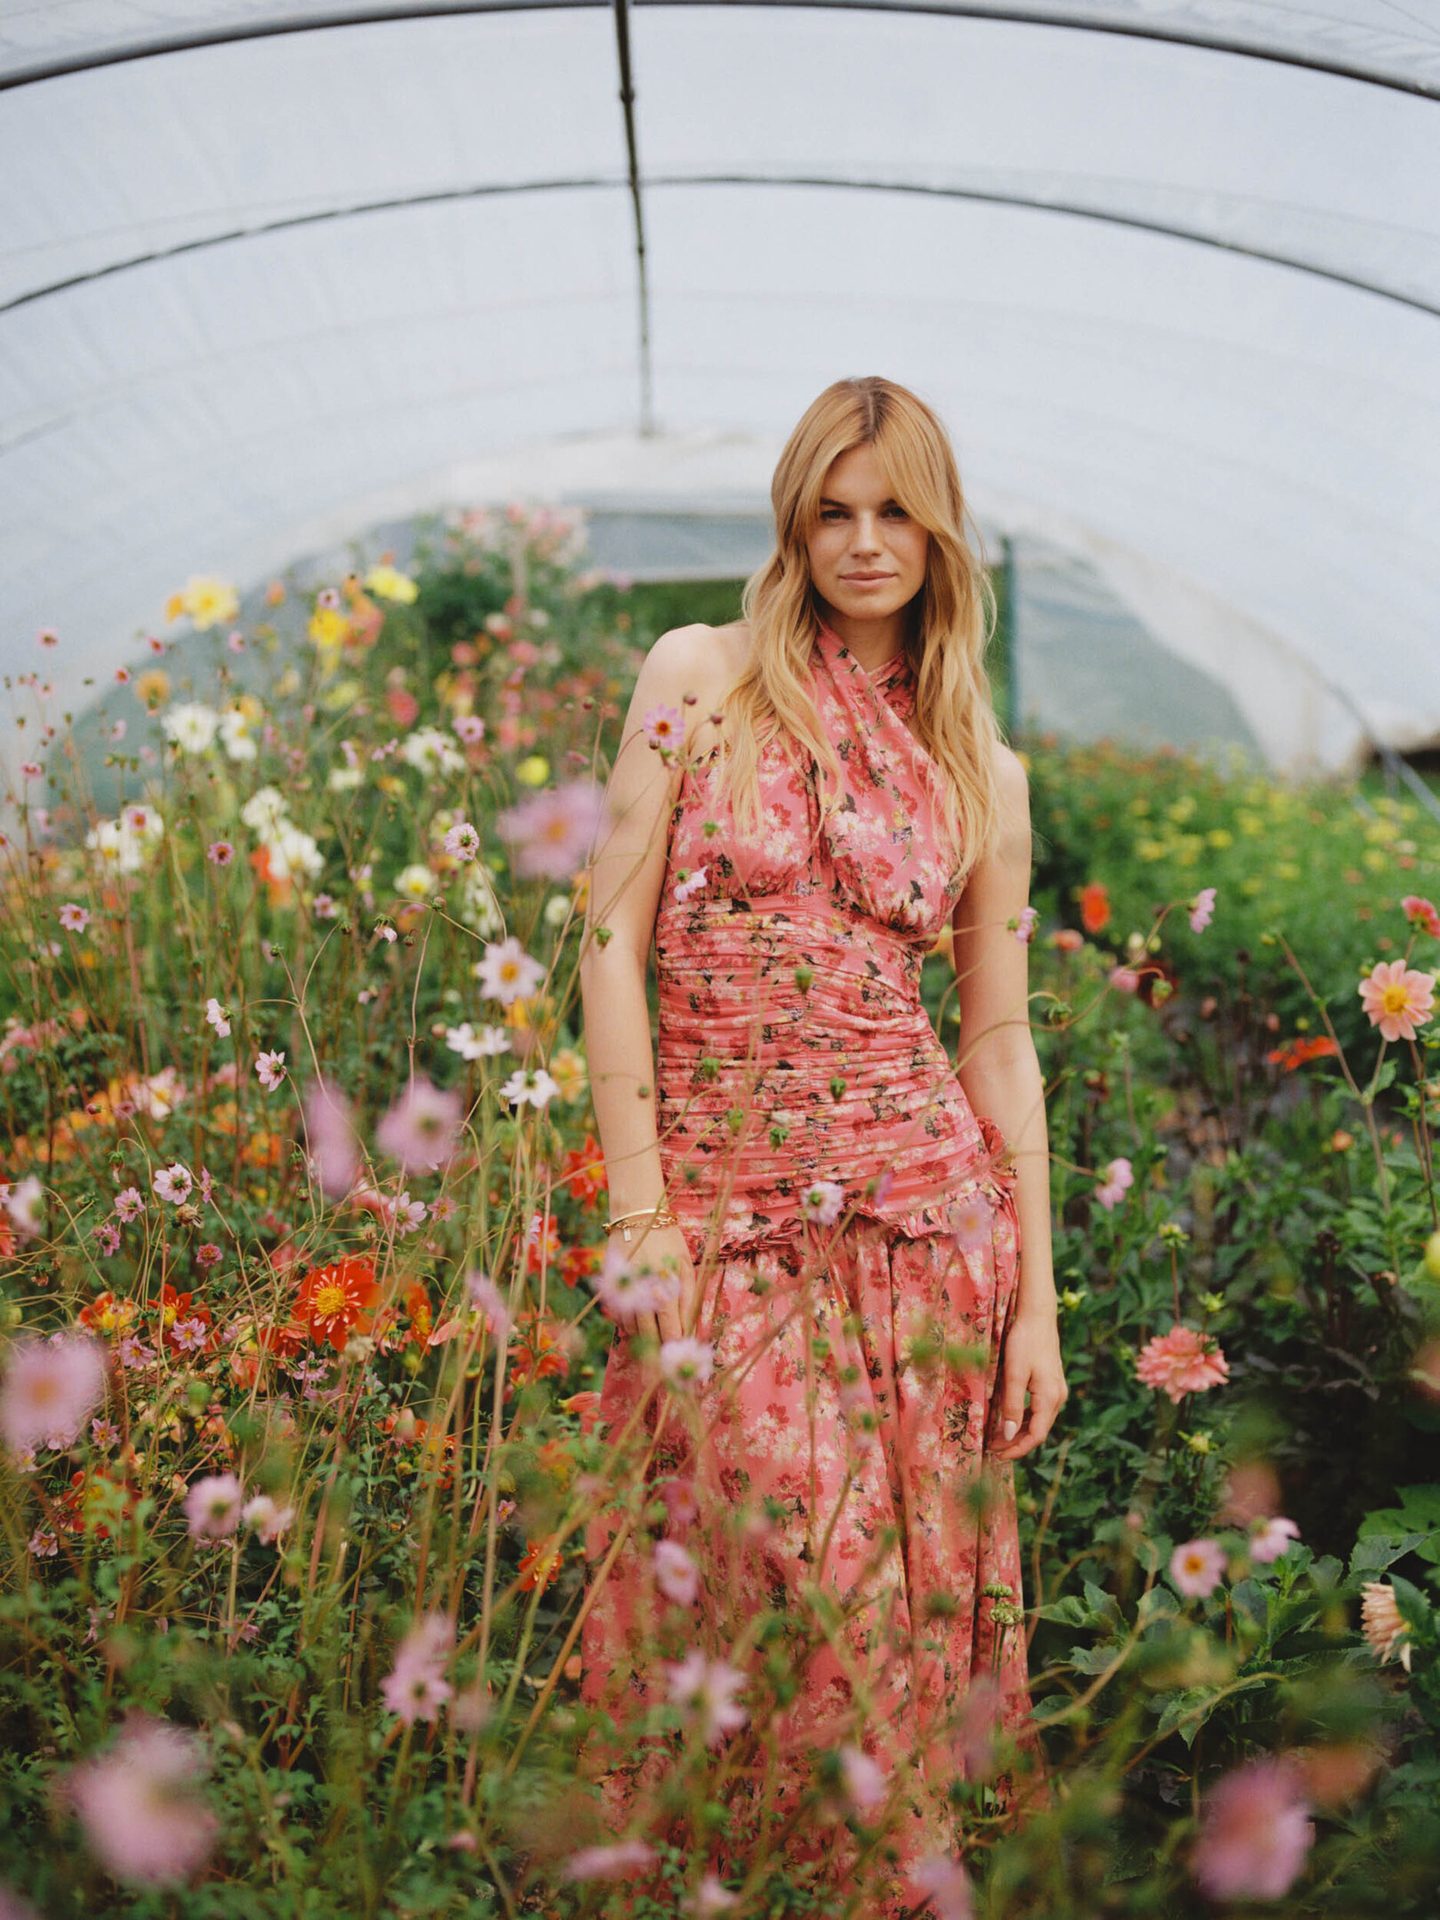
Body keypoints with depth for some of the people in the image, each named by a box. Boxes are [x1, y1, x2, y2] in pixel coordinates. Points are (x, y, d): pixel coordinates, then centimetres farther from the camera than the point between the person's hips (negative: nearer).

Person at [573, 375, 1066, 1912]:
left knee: (912, 1581, 9)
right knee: (784, 1576, -5)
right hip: (721, 1204, -2)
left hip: (924, 1207, 3)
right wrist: (639, 1215, -9)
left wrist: (1037, 1301, 6)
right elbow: (613, 943, -3)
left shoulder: (985, 773, 9)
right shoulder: (700, 675, 2)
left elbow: (1000, 1040, 10)